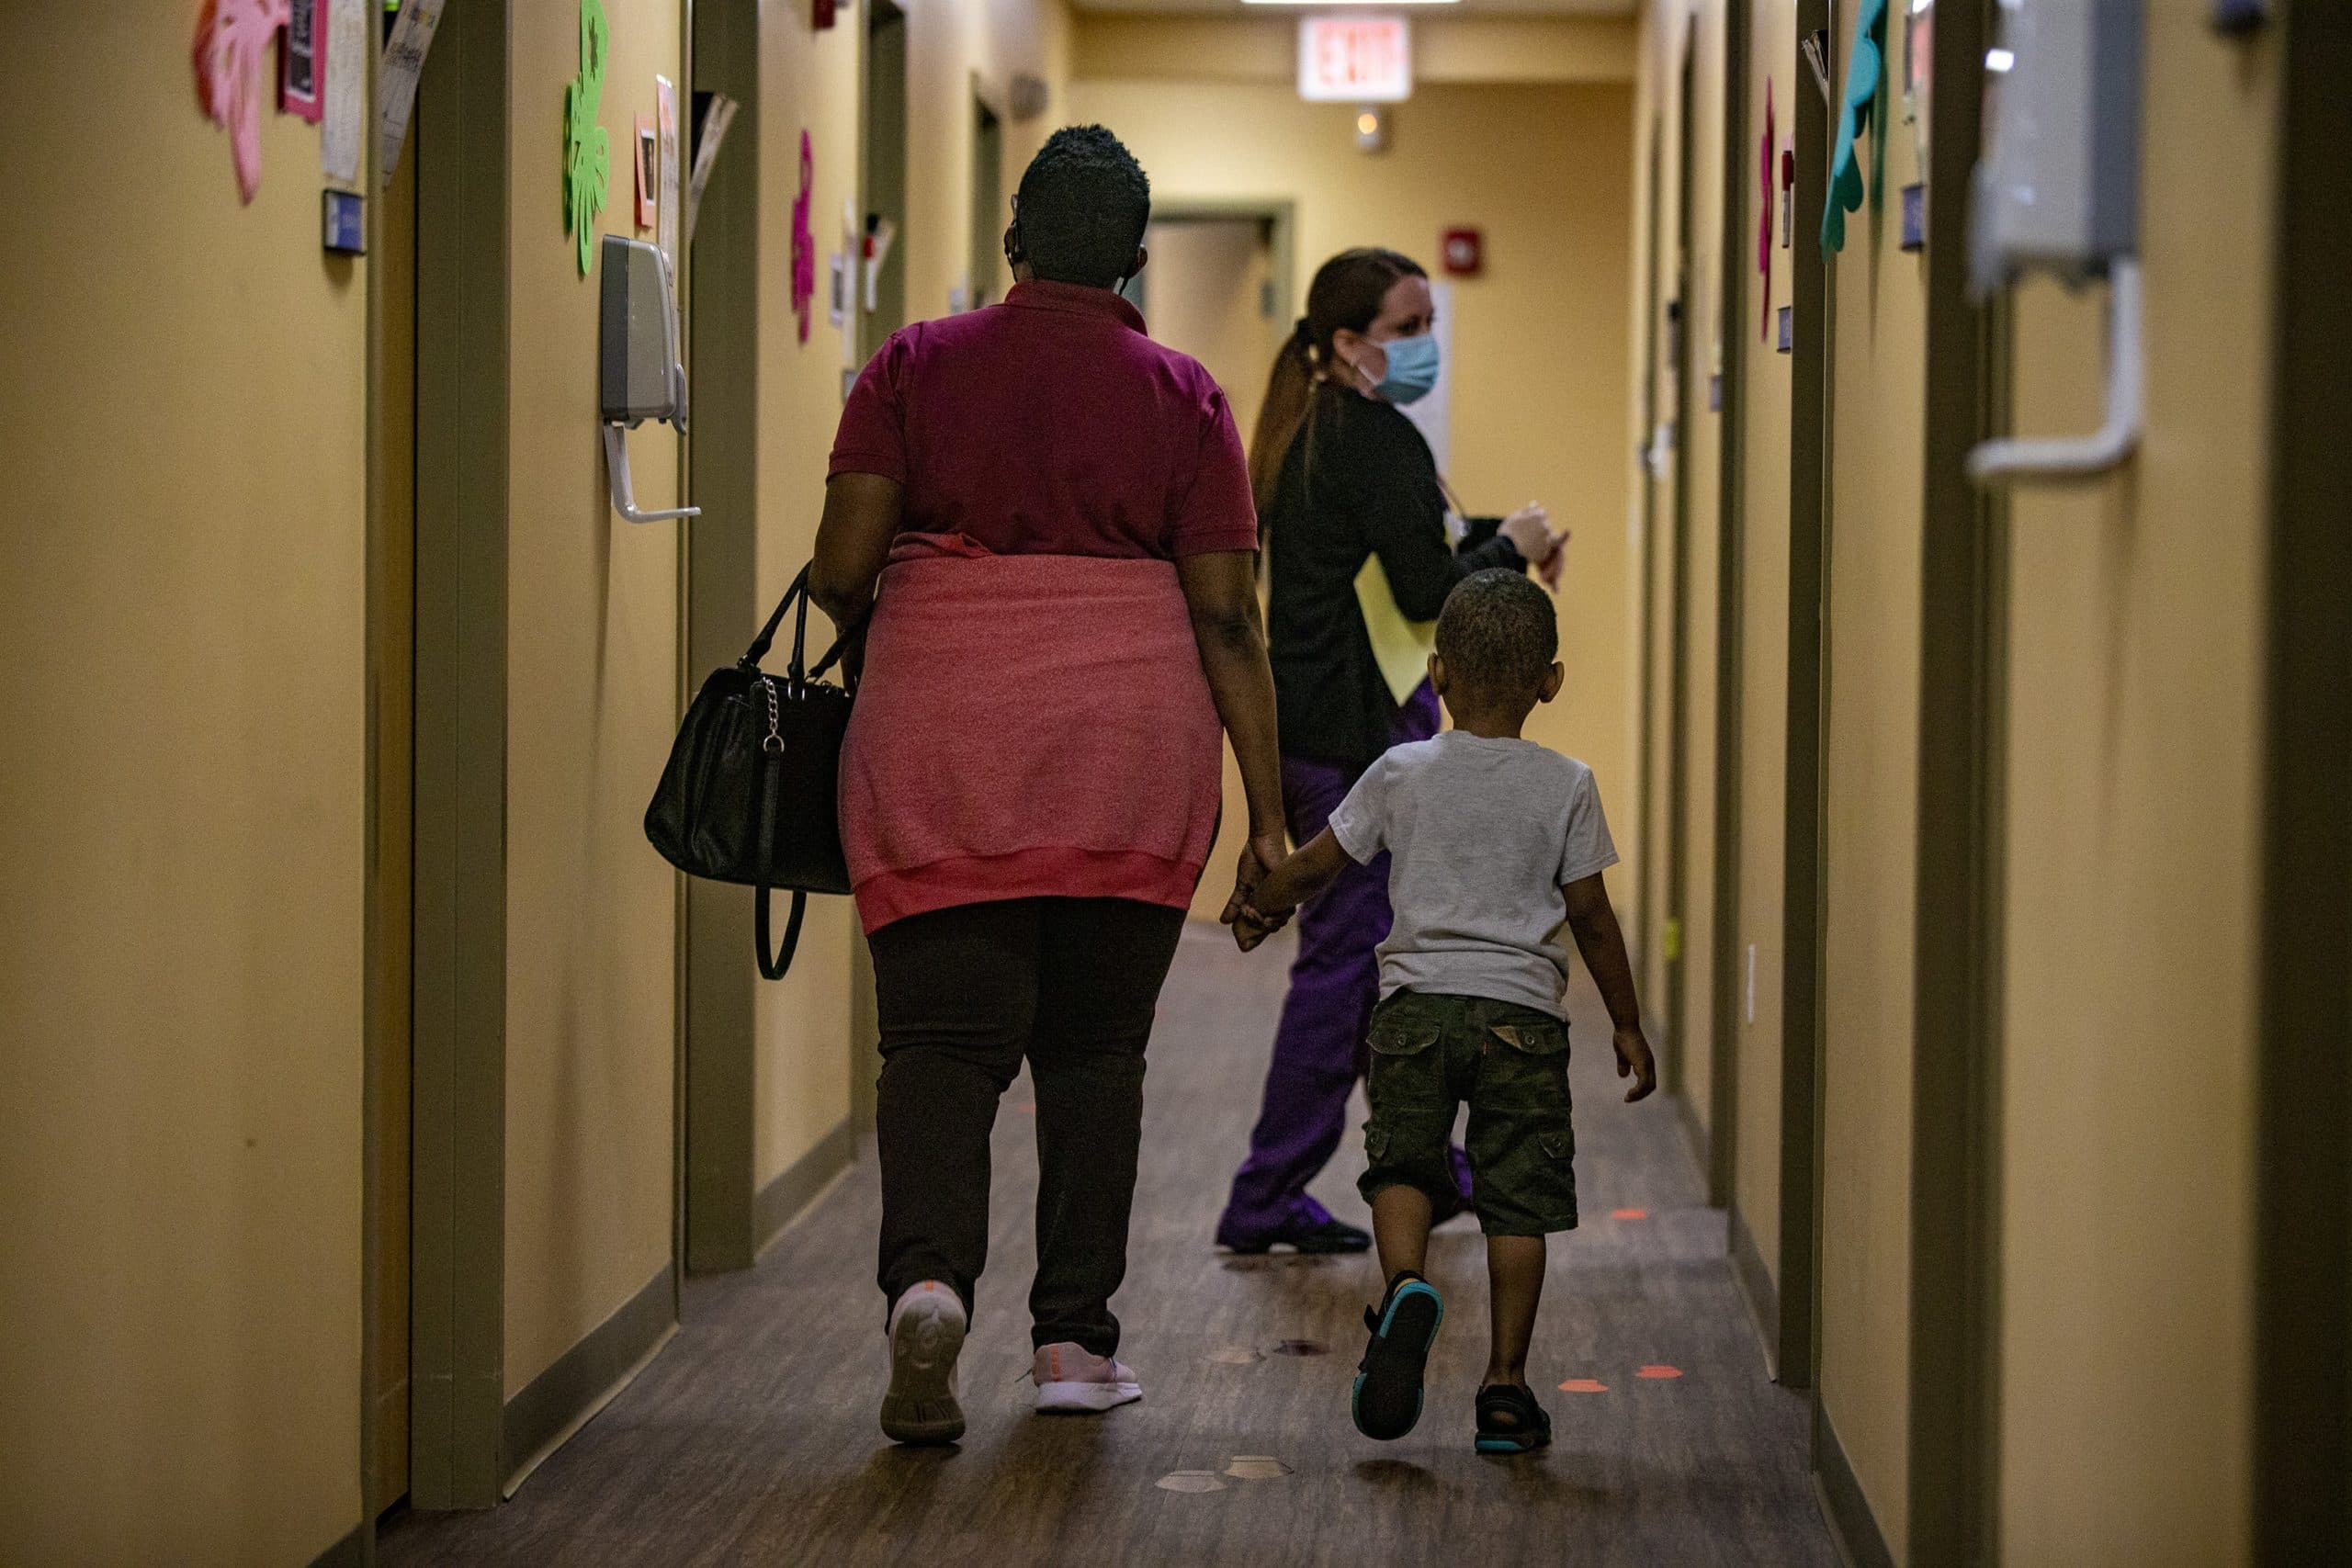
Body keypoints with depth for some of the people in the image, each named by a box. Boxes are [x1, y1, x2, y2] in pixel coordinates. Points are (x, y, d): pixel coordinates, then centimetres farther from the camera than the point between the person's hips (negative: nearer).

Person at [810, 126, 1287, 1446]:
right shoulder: (1182, 397, 3)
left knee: (943, 1031, -1)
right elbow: (1228, 618, -1)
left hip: (941, 741, 0)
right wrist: (1268, 812, 2)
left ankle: (929, 1276, -24)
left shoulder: (913, 368, 3)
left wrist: (877, 629, 21)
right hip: (1129, 745, 1)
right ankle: (1075, 1336, 12)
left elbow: (841, 568, -2)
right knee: (1096, 1042, 10)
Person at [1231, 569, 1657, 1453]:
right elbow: (1592, 918, 2)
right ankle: (1504, 1382, 1)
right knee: (1519, 1198, 4)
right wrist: (1628, 1026, 11)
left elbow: (1315, 865, 10)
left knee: (1402, 1164, 11)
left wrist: (1256, 913, 30)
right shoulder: (1565, 786, 2)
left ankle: (1406, 1284, -20)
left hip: (1417, 1003, 0)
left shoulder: (1400, 775, 3)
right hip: (1522, 1012, 0)